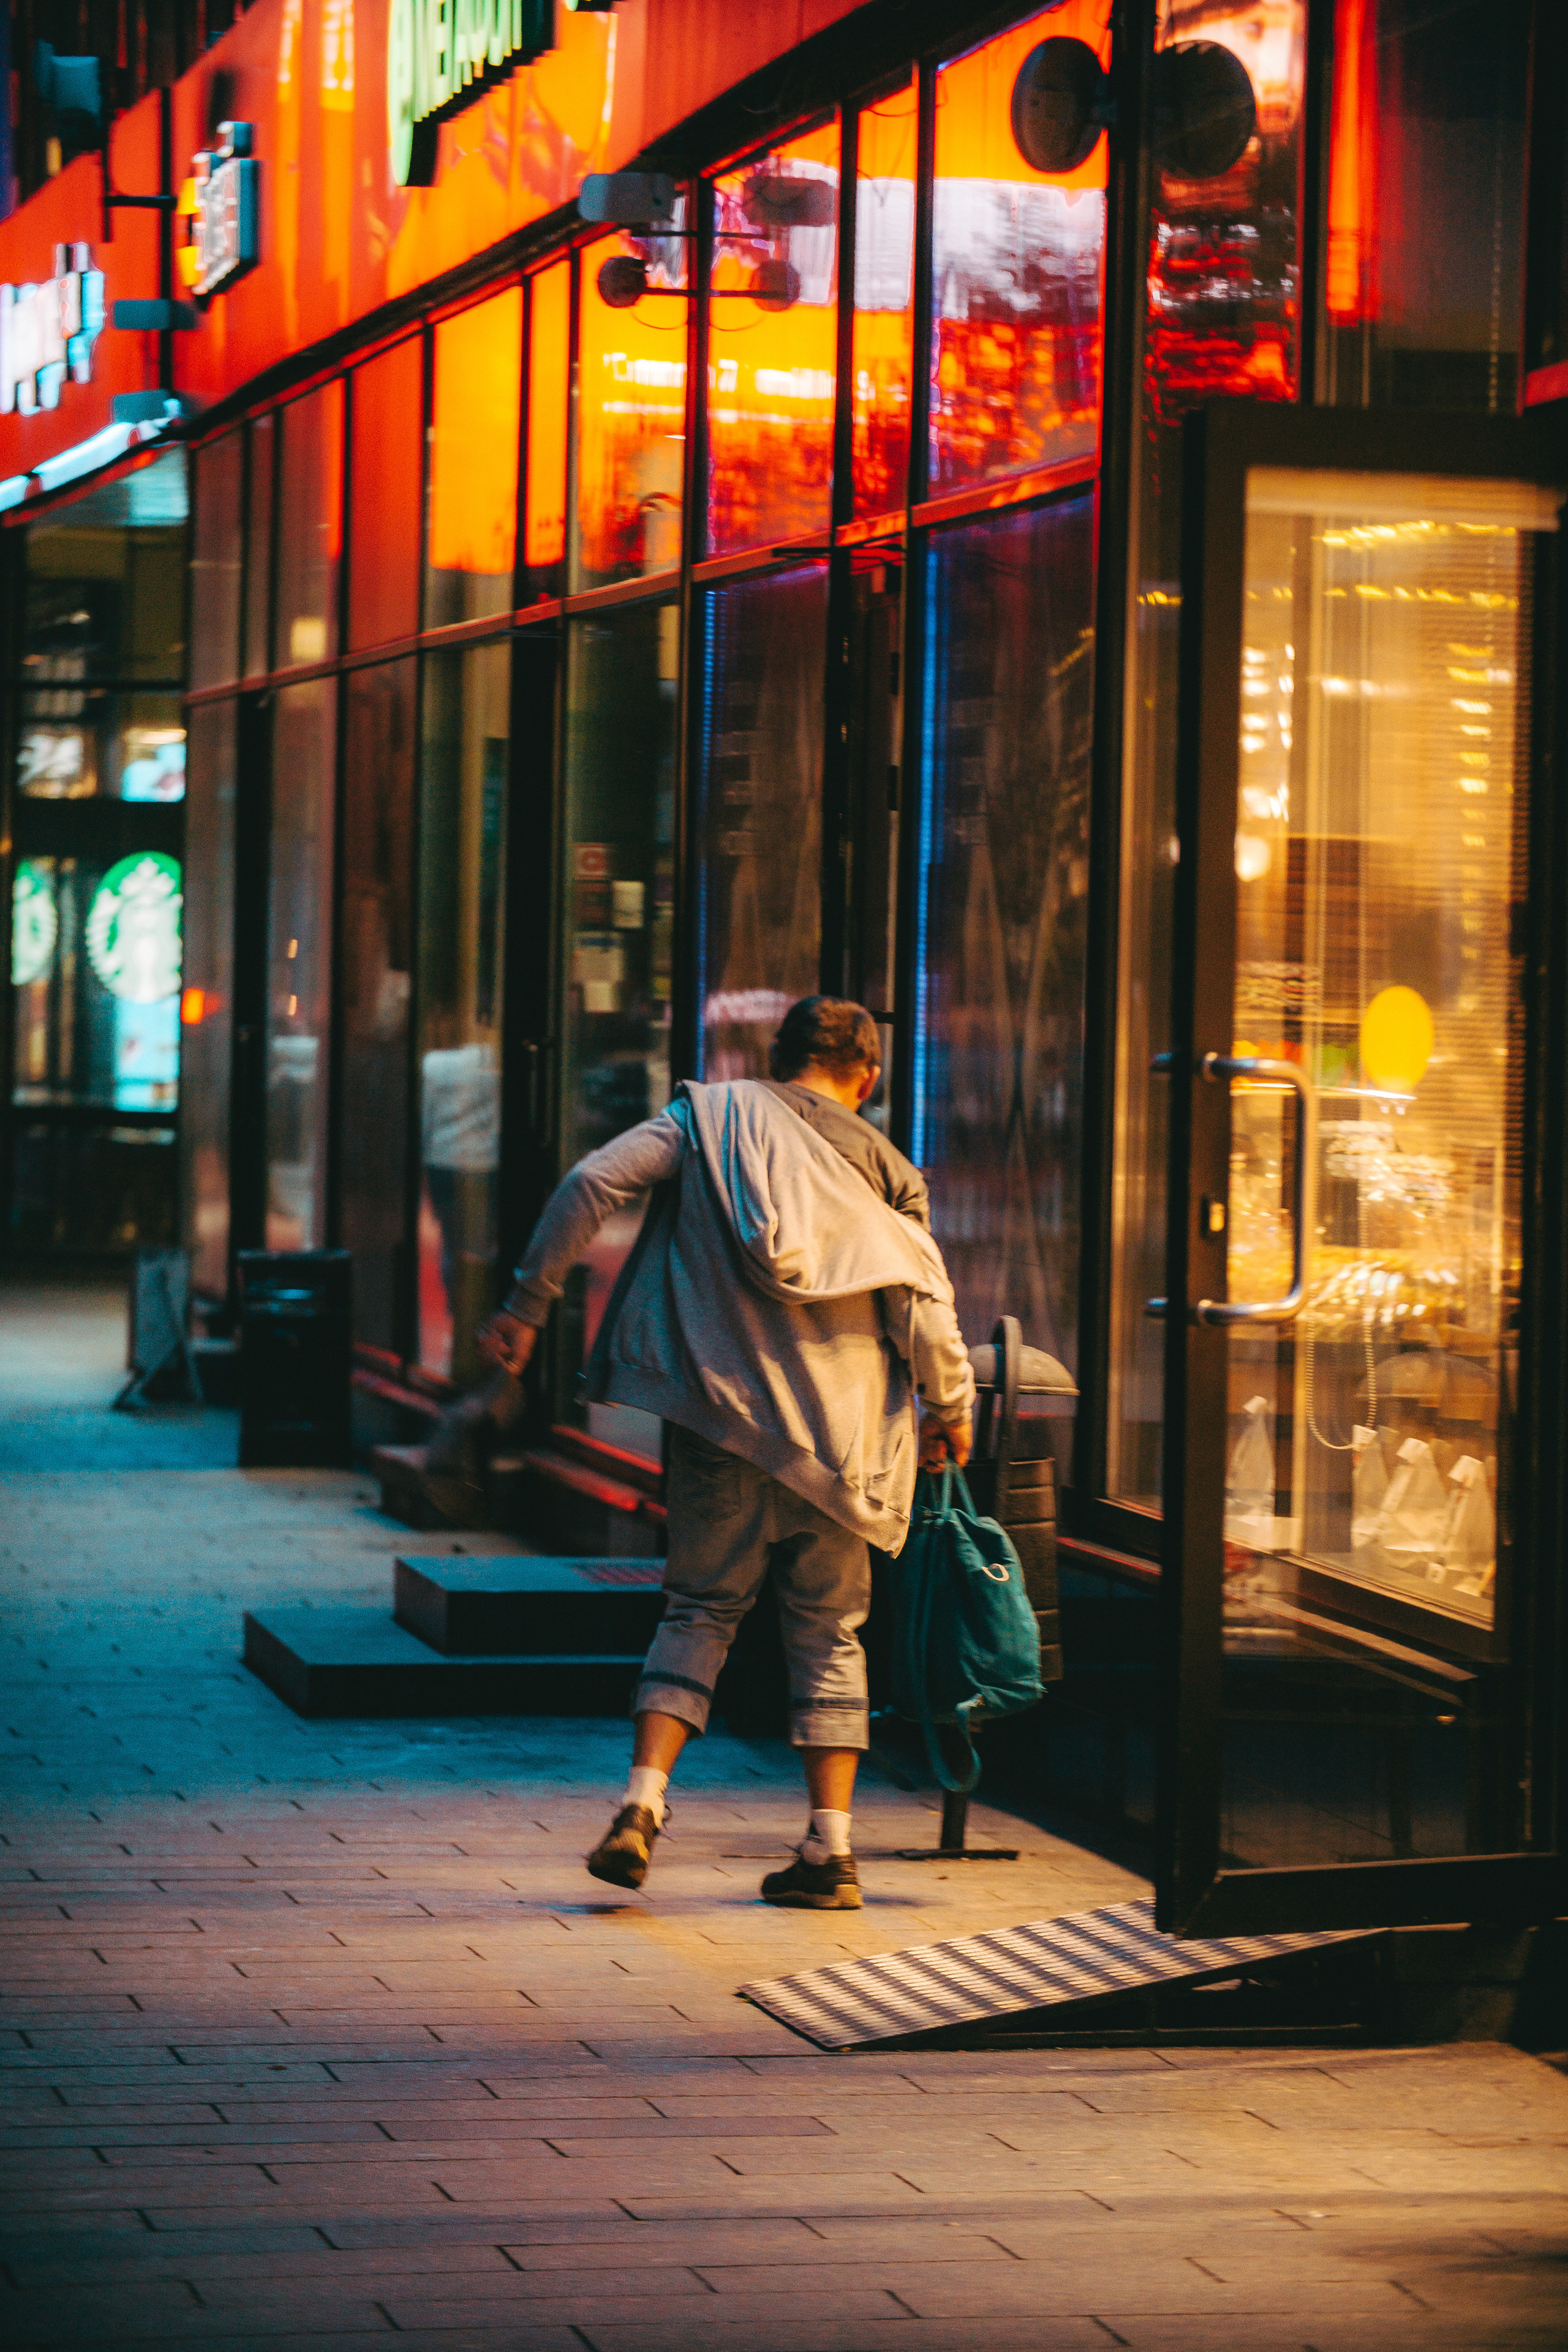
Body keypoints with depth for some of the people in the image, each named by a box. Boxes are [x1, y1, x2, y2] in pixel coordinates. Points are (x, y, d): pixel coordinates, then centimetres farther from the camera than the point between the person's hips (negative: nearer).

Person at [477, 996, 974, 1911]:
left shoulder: (711, 1116, 6)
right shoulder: (884, 1167, 8)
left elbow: (592, 1184, -7)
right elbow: (927, 1312, 4)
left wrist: (529, 1303, -2)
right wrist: (950, 1409, 20)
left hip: (725, 1416, 0)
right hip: (841, 1427, 1)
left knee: (702, 1608, 9)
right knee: (829, 1630, 10)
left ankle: (643, 1803, -9)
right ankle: (831, 1849, 6)